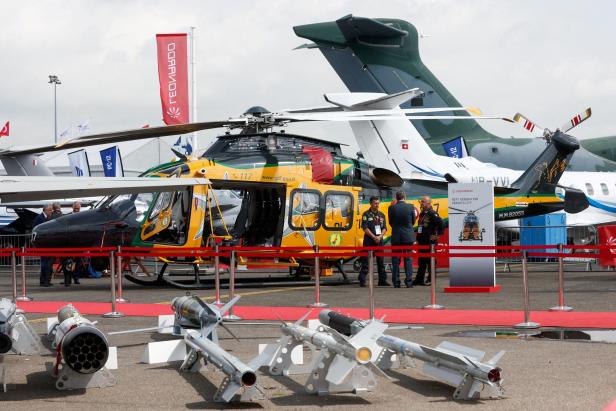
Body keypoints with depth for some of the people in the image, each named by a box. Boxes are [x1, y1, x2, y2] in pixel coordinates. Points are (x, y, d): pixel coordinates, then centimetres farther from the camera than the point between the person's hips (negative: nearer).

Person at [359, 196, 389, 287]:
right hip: (369, 241, -4)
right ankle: (362, 281, -4)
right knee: (365, 261, -5)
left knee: (381, 261, 6)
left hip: (379, 240, 4)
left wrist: (379, 237, -9)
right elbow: (365, 228, -8)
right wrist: (374, 237, -14)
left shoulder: (381, 215, 13)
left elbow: (384, 228, 9)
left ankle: (382, 280, 13)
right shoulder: (366, 214, -1)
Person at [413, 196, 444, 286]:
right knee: (421, 262, 11)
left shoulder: (432, 214, -12)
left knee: (430, 261, -2)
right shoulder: (422, 214, 15)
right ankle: (419, 279, 14)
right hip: (422, 242, 9)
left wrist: (438, 234, -19)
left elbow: (440, 223, -23)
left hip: (430, 242, -9)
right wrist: (418, 239, 20)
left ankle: (431, 280, 3)